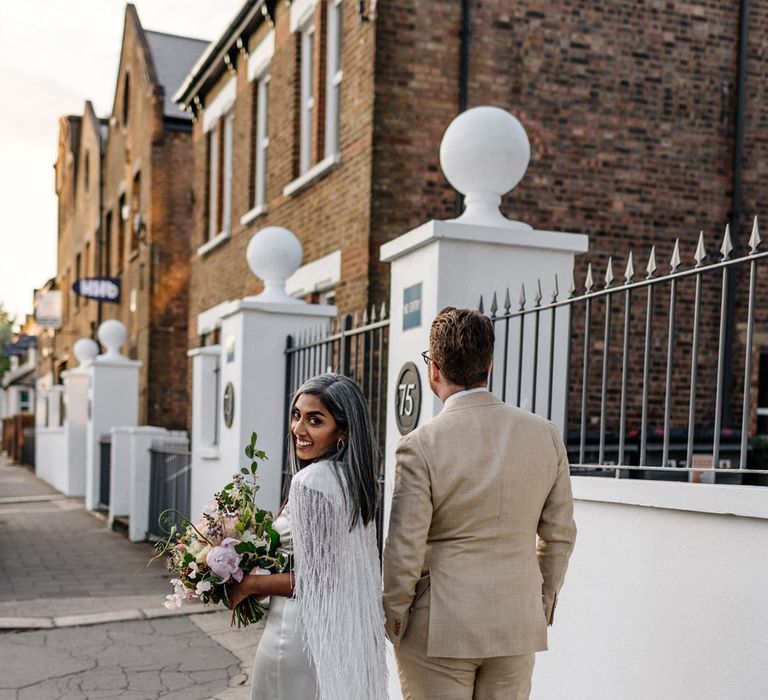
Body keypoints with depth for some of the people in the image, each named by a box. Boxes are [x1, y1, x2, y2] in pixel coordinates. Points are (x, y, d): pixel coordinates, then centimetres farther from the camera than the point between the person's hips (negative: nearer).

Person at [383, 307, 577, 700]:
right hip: (518, 627, 4)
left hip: (438, 630, -4)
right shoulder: (545, 435, -3)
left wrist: (392, 622, 2)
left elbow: (403, 550, -13)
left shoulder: (420, 446, -15)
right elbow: (559, 536, 5)